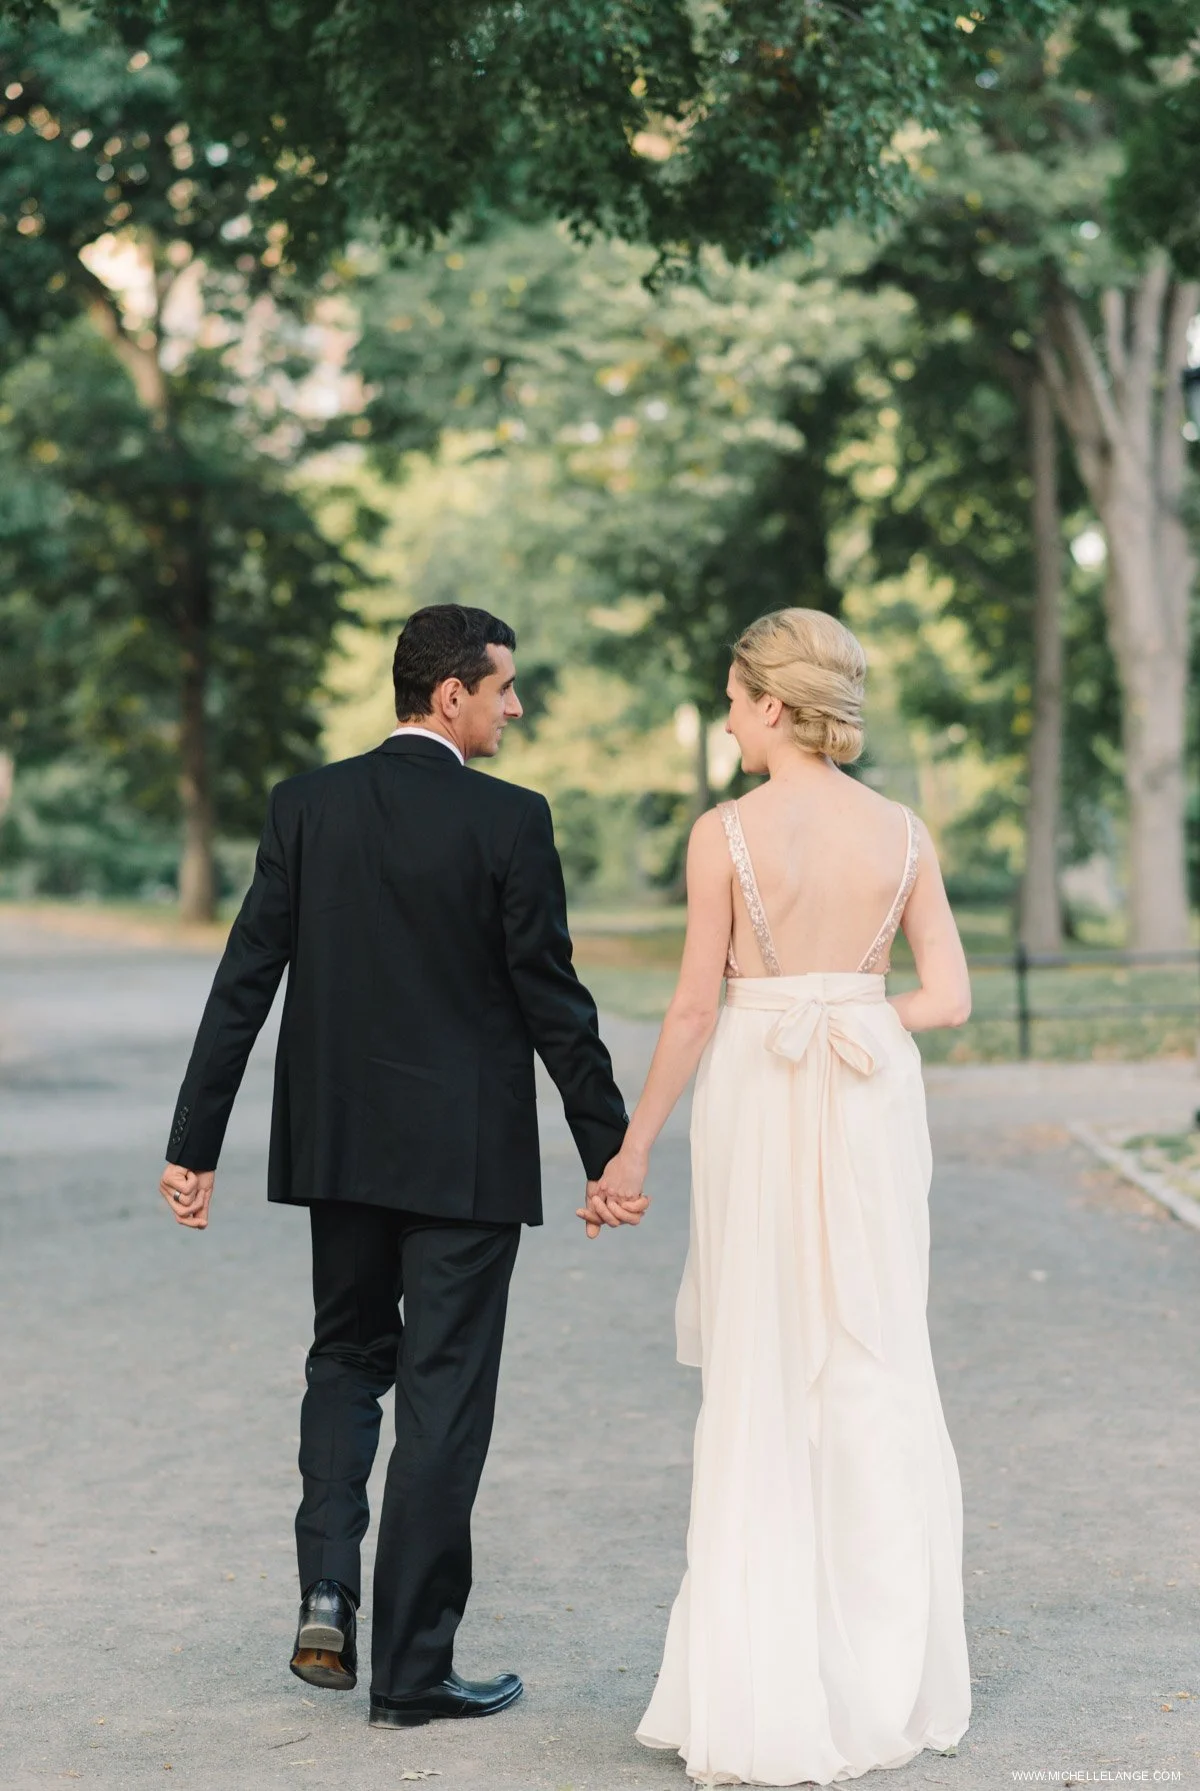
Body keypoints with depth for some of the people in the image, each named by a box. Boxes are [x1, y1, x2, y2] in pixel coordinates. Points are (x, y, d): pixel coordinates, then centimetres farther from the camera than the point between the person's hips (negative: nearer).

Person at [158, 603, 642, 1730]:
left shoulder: (306, 805, -1)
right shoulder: (508, 821, -12)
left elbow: (244, 983, -2)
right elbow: (552, 1002, -10)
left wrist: (194, 1145, 2)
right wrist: (610, 1151, -1)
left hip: (338, 1143, 4)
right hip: (466, 1153, -4)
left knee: (345, 1357, 22)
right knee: (443, 1396, 4)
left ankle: (327, 1588, 5)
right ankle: (412, 1668, 10)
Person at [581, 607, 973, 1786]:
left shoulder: (724, 834, -9)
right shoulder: (904, 834, 1)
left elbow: (696, 1009, -8)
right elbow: (949, 998, 0)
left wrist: (632, 1149, 1)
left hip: (754, 1105, -3)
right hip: (872, 1108, 3)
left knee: (759, 1387, 5)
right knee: (873, 1376, 12)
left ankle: (760, 1691, 7)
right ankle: (885, 1677, 16)